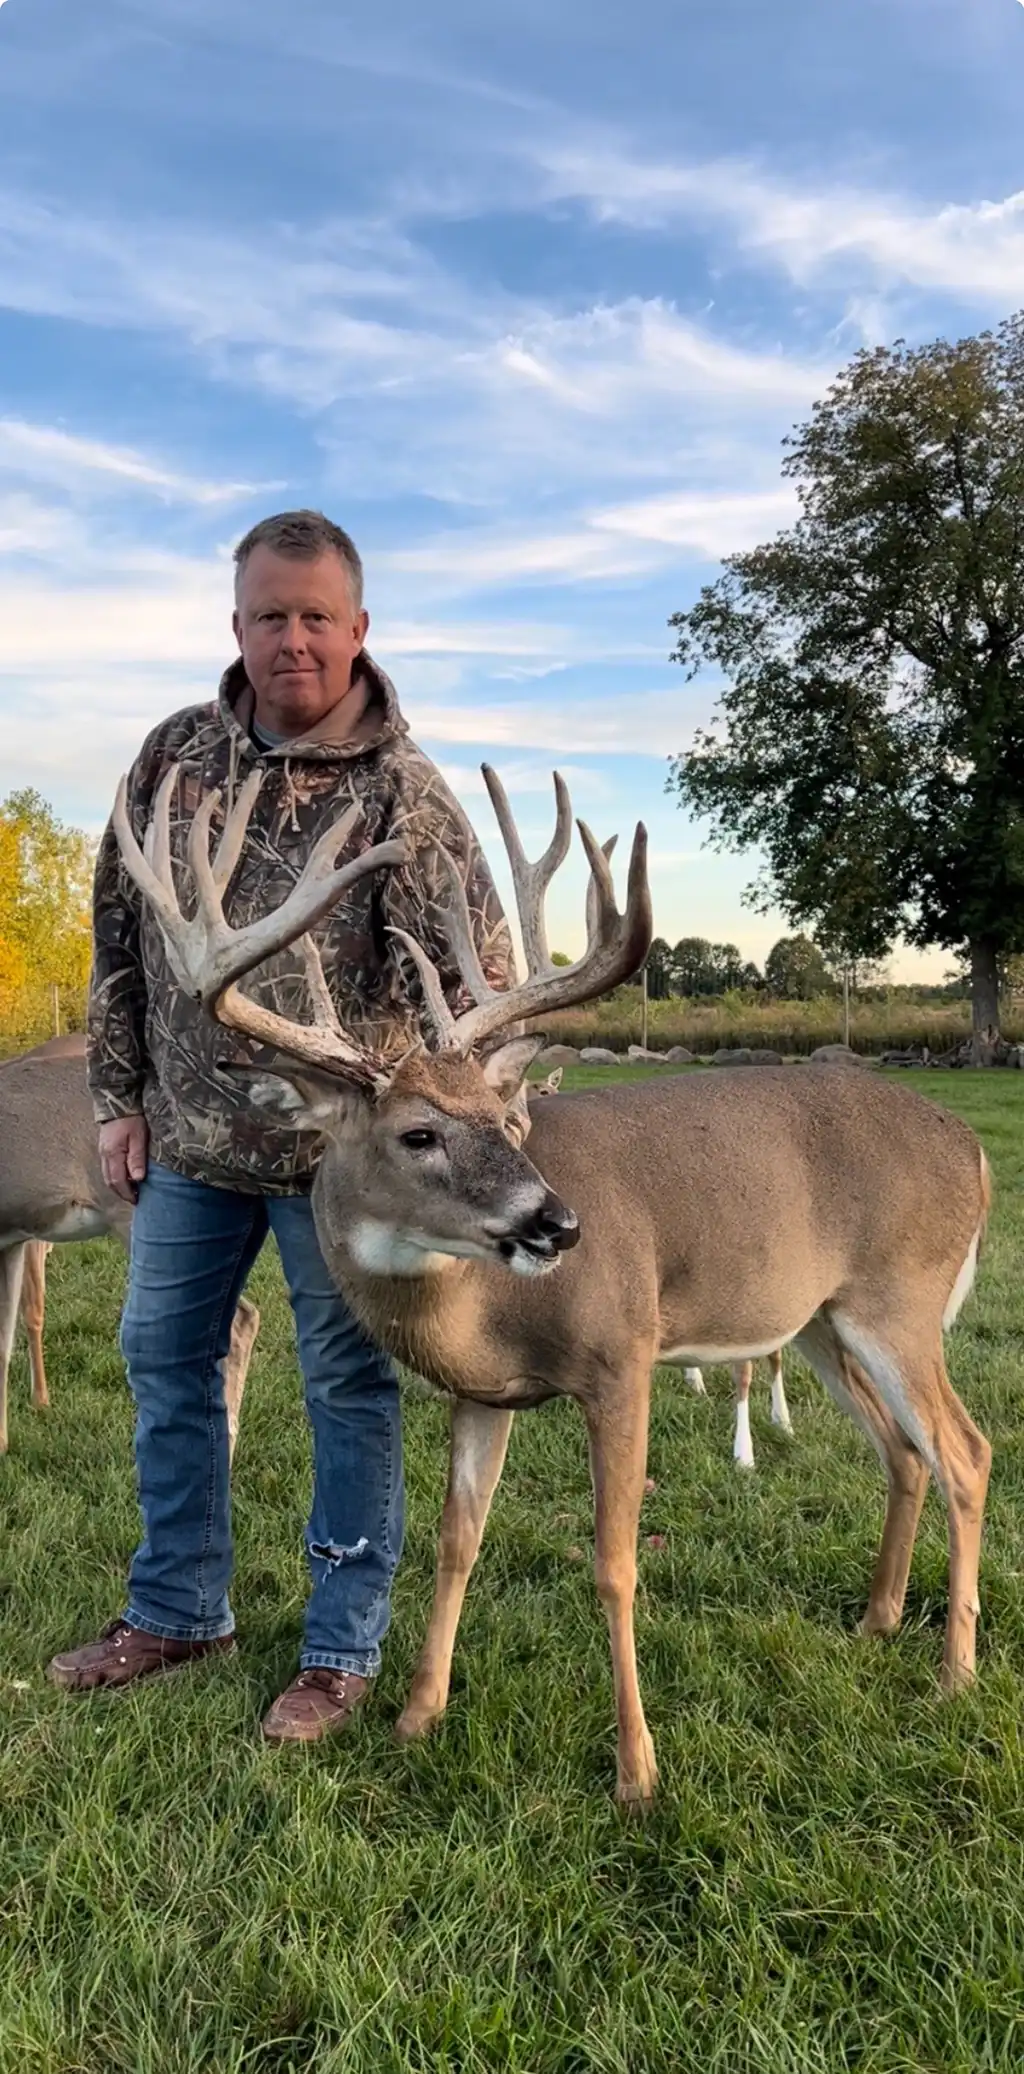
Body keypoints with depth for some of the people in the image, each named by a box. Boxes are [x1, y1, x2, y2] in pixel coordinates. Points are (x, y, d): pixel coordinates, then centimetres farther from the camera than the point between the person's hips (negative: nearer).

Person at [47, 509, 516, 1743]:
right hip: (186, 1139, 5)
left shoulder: (403, 790, -11)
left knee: (347, 1389, 6)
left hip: (338, 1152, -5)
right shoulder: (174, 754, 2)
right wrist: (118, 1098, 6)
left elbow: (483, 981, -11)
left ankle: (342, 1652, 24)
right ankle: (178, 1613, 36)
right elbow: (119, 936, 9)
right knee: (163, 1362, 15)